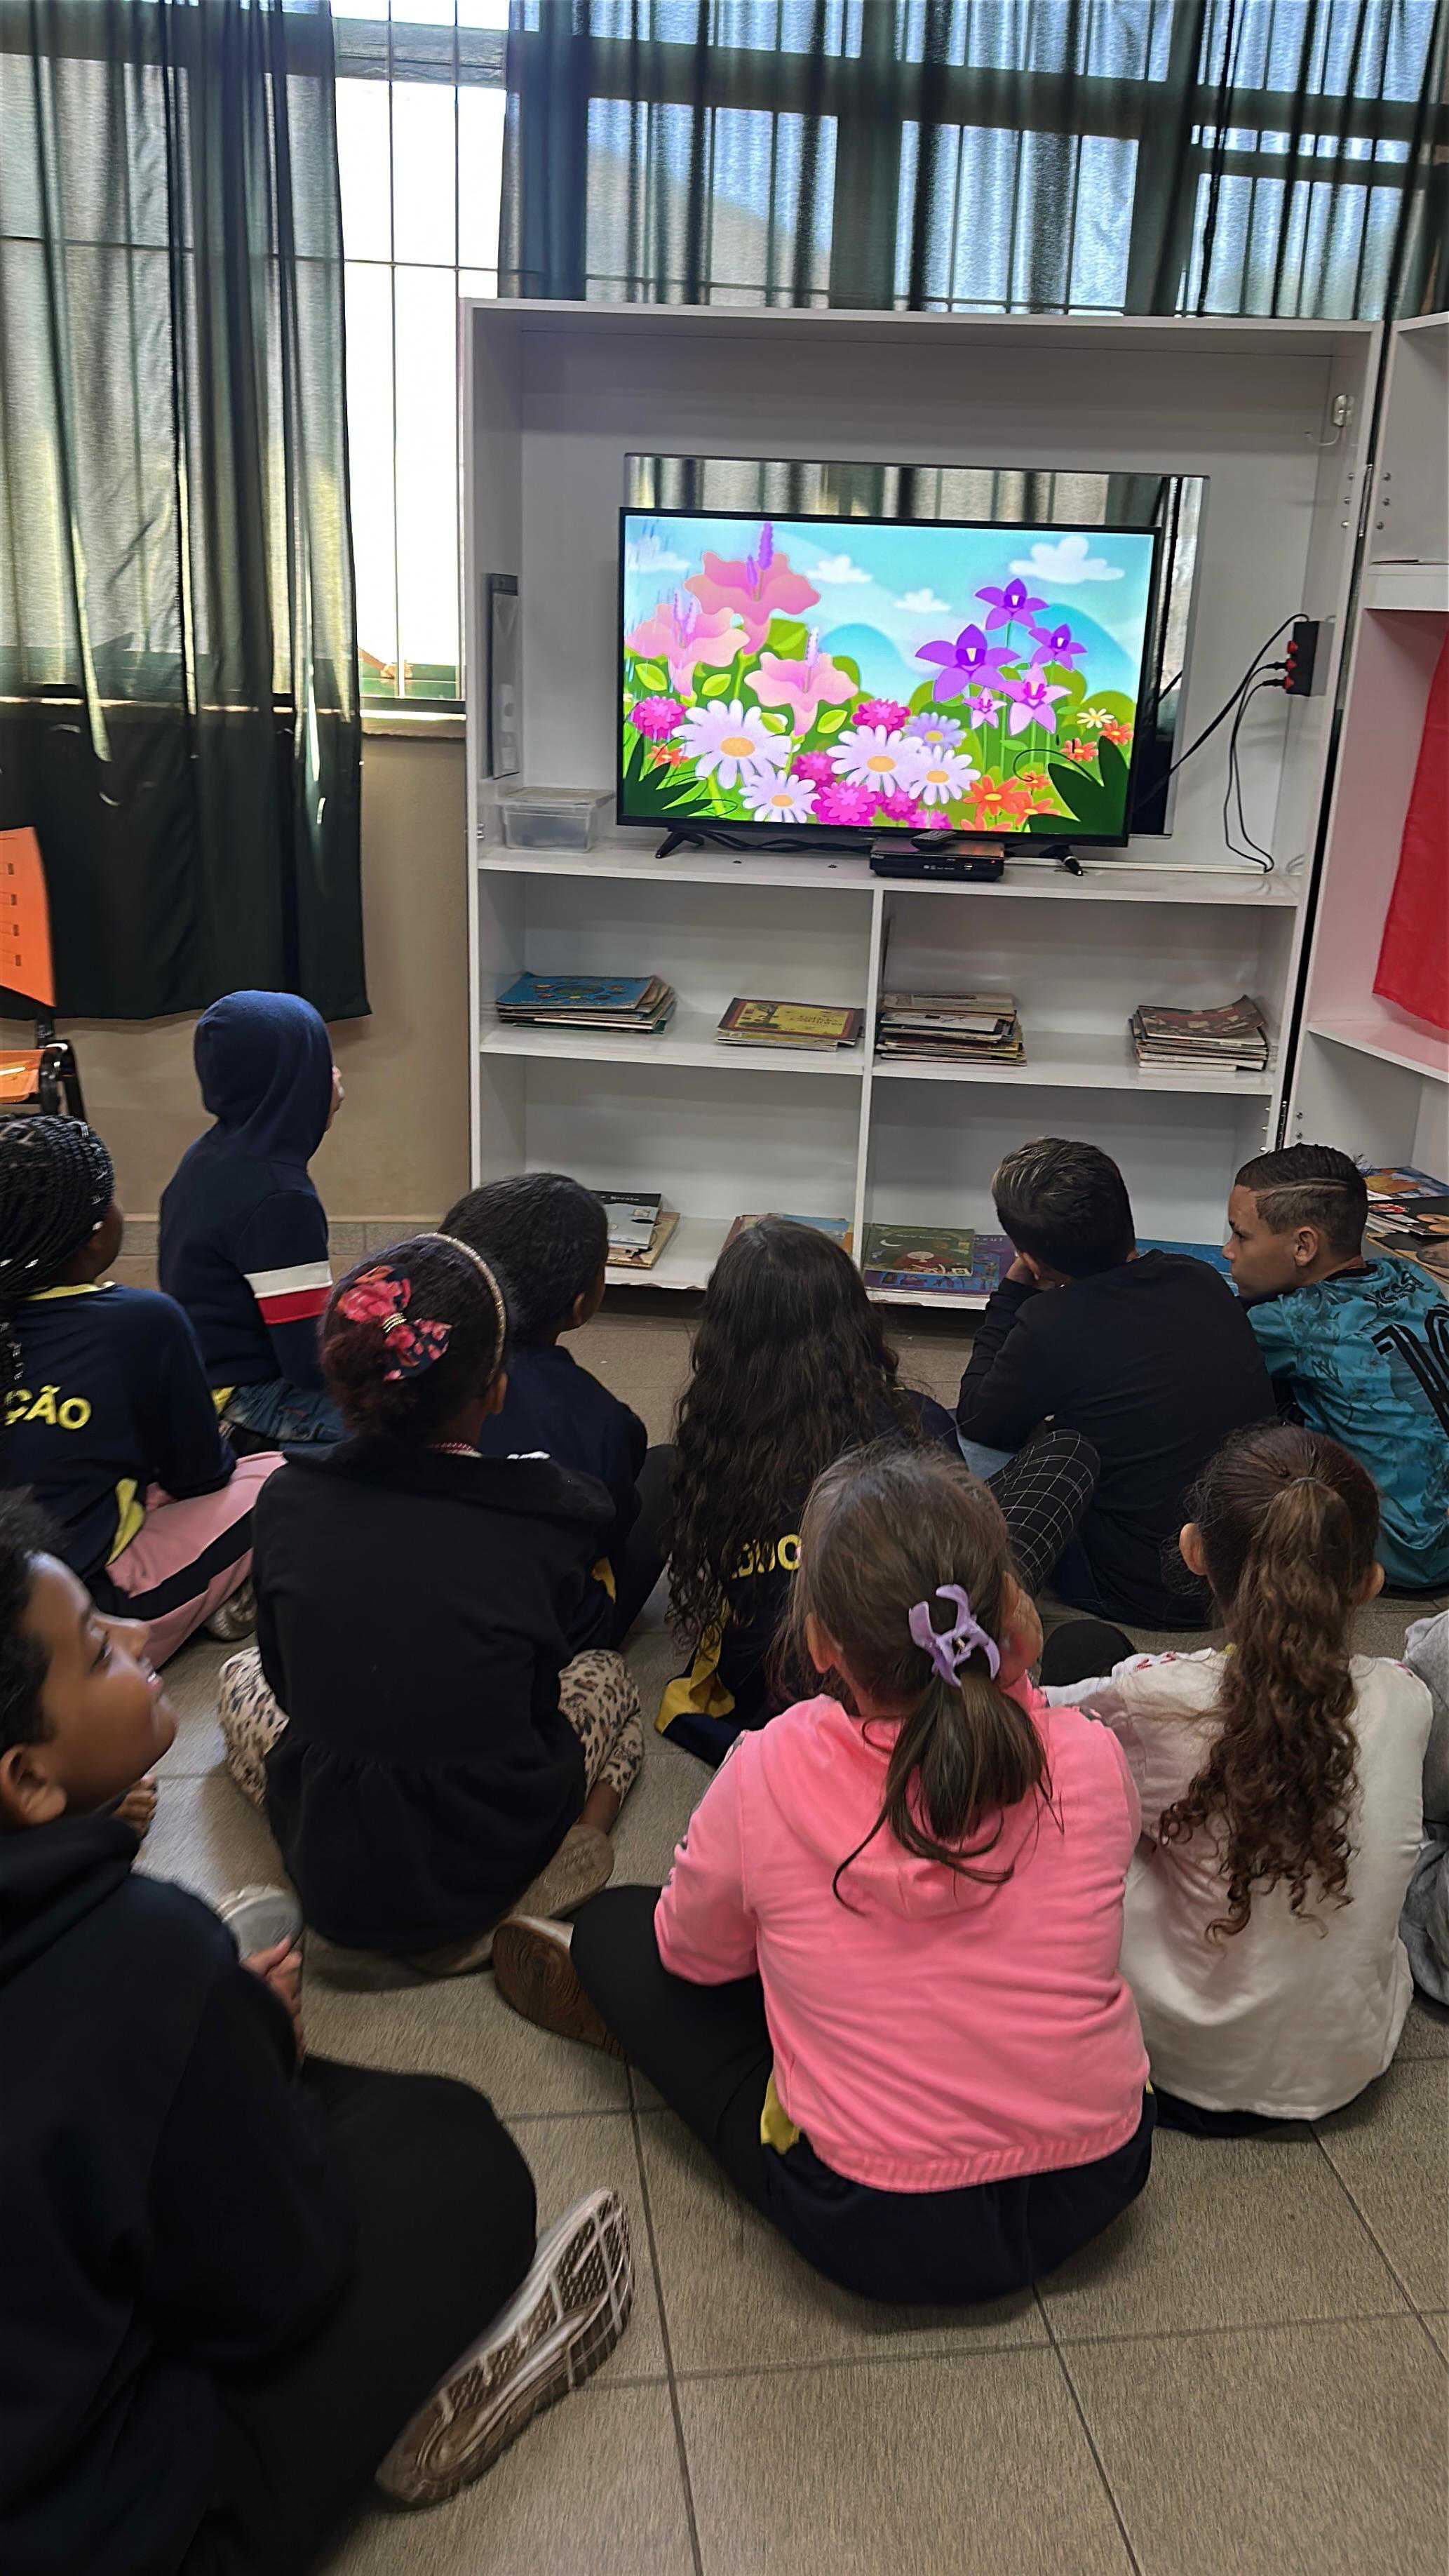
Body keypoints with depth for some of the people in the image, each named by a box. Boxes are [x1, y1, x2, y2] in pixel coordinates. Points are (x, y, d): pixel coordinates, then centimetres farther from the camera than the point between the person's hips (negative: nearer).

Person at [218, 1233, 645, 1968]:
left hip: (330, 1883, 2)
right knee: (605, 1676, 28)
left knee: (242, 1677, 31)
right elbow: (535, 1694, 0)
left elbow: (289, 1684, 3)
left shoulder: (287, 1501, -12)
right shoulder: (549, 1515, -17)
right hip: (490, 1870, -1)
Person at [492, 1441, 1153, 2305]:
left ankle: (617, 2007, 44)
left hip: (876, 2233, -3)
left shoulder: (768, 1776, -22)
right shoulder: (1089, 1758, -18)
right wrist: (1011, 1693, -3)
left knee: (618, 1927, 11)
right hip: (1100, 2182, 4)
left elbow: (698, 1954, -2)